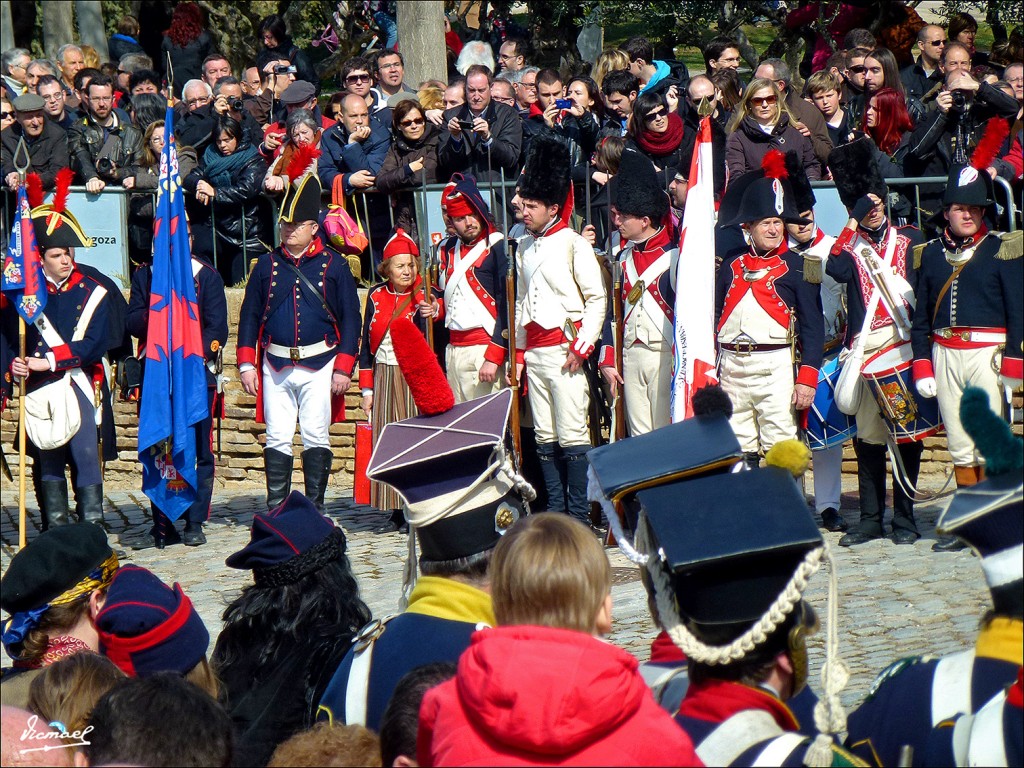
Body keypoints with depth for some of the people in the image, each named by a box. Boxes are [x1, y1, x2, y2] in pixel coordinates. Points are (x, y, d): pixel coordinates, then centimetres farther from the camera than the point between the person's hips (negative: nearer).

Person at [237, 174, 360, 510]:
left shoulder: (334, 265, 2)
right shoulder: (267, 266, 9)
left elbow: (351, 319, 2)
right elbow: (249, 317, 11)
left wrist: (343, 369, -5)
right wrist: (246, 365, 2)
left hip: (319, 367, -2)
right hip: (275, 366, 2)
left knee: (316, 438, -1)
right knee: (277, 439, 0)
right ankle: (276, 510, 5)